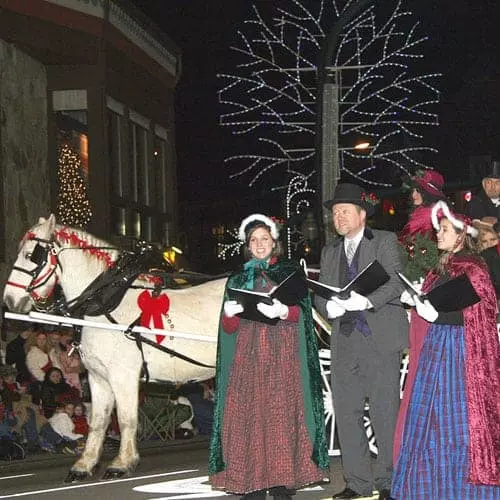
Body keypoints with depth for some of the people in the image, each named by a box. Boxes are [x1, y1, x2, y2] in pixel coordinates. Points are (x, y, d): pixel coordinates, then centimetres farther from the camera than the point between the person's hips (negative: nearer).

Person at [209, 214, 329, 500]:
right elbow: (229, 327, 13)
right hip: (246, 357, 2)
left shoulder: (290, 271, 12)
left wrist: (283, 311, -21)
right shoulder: (238, 279, 19)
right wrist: (230, 313, -10)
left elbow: (301, 312, 0)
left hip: (281, 356, -2)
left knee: (281, 416, -11)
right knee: (247, 417, -7)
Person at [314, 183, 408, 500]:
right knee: (346, 413, 3)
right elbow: (321, 293, 13)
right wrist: (330, 306, -10)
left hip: (380, 339, -5)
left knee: (385, 412, -5)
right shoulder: (330, 252, 21)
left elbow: (396, 282, -8)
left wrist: (366, 301, -23)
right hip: (345, 341, 5)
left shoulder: (385, 241, 5)